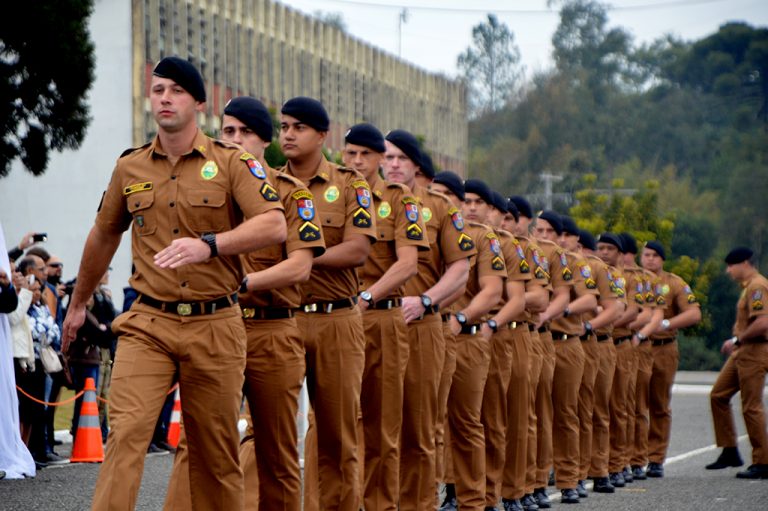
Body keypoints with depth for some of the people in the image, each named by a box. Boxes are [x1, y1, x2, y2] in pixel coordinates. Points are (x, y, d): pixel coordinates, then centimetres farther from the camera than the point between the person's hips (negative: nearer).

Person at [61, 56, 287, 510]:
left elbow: (274, 226, -16)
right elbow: (103, 237, 25)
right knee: (126, 432, -16)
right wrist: (79, 303, 33)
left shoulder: (233, 162, -1)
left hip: (215, 325, -1)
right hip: (148, 324, 1)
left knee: (217, 451, 7)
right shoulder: (130, 168, 9)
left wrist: (208, 245, -30)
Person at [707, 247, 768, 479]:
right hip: (741, 353, 11)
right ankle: (730, 451, 15)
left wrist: (737, 340, -17)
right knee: (718, 395, 11)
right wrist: (737, 342, 14)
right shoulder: (749, 286, 17)